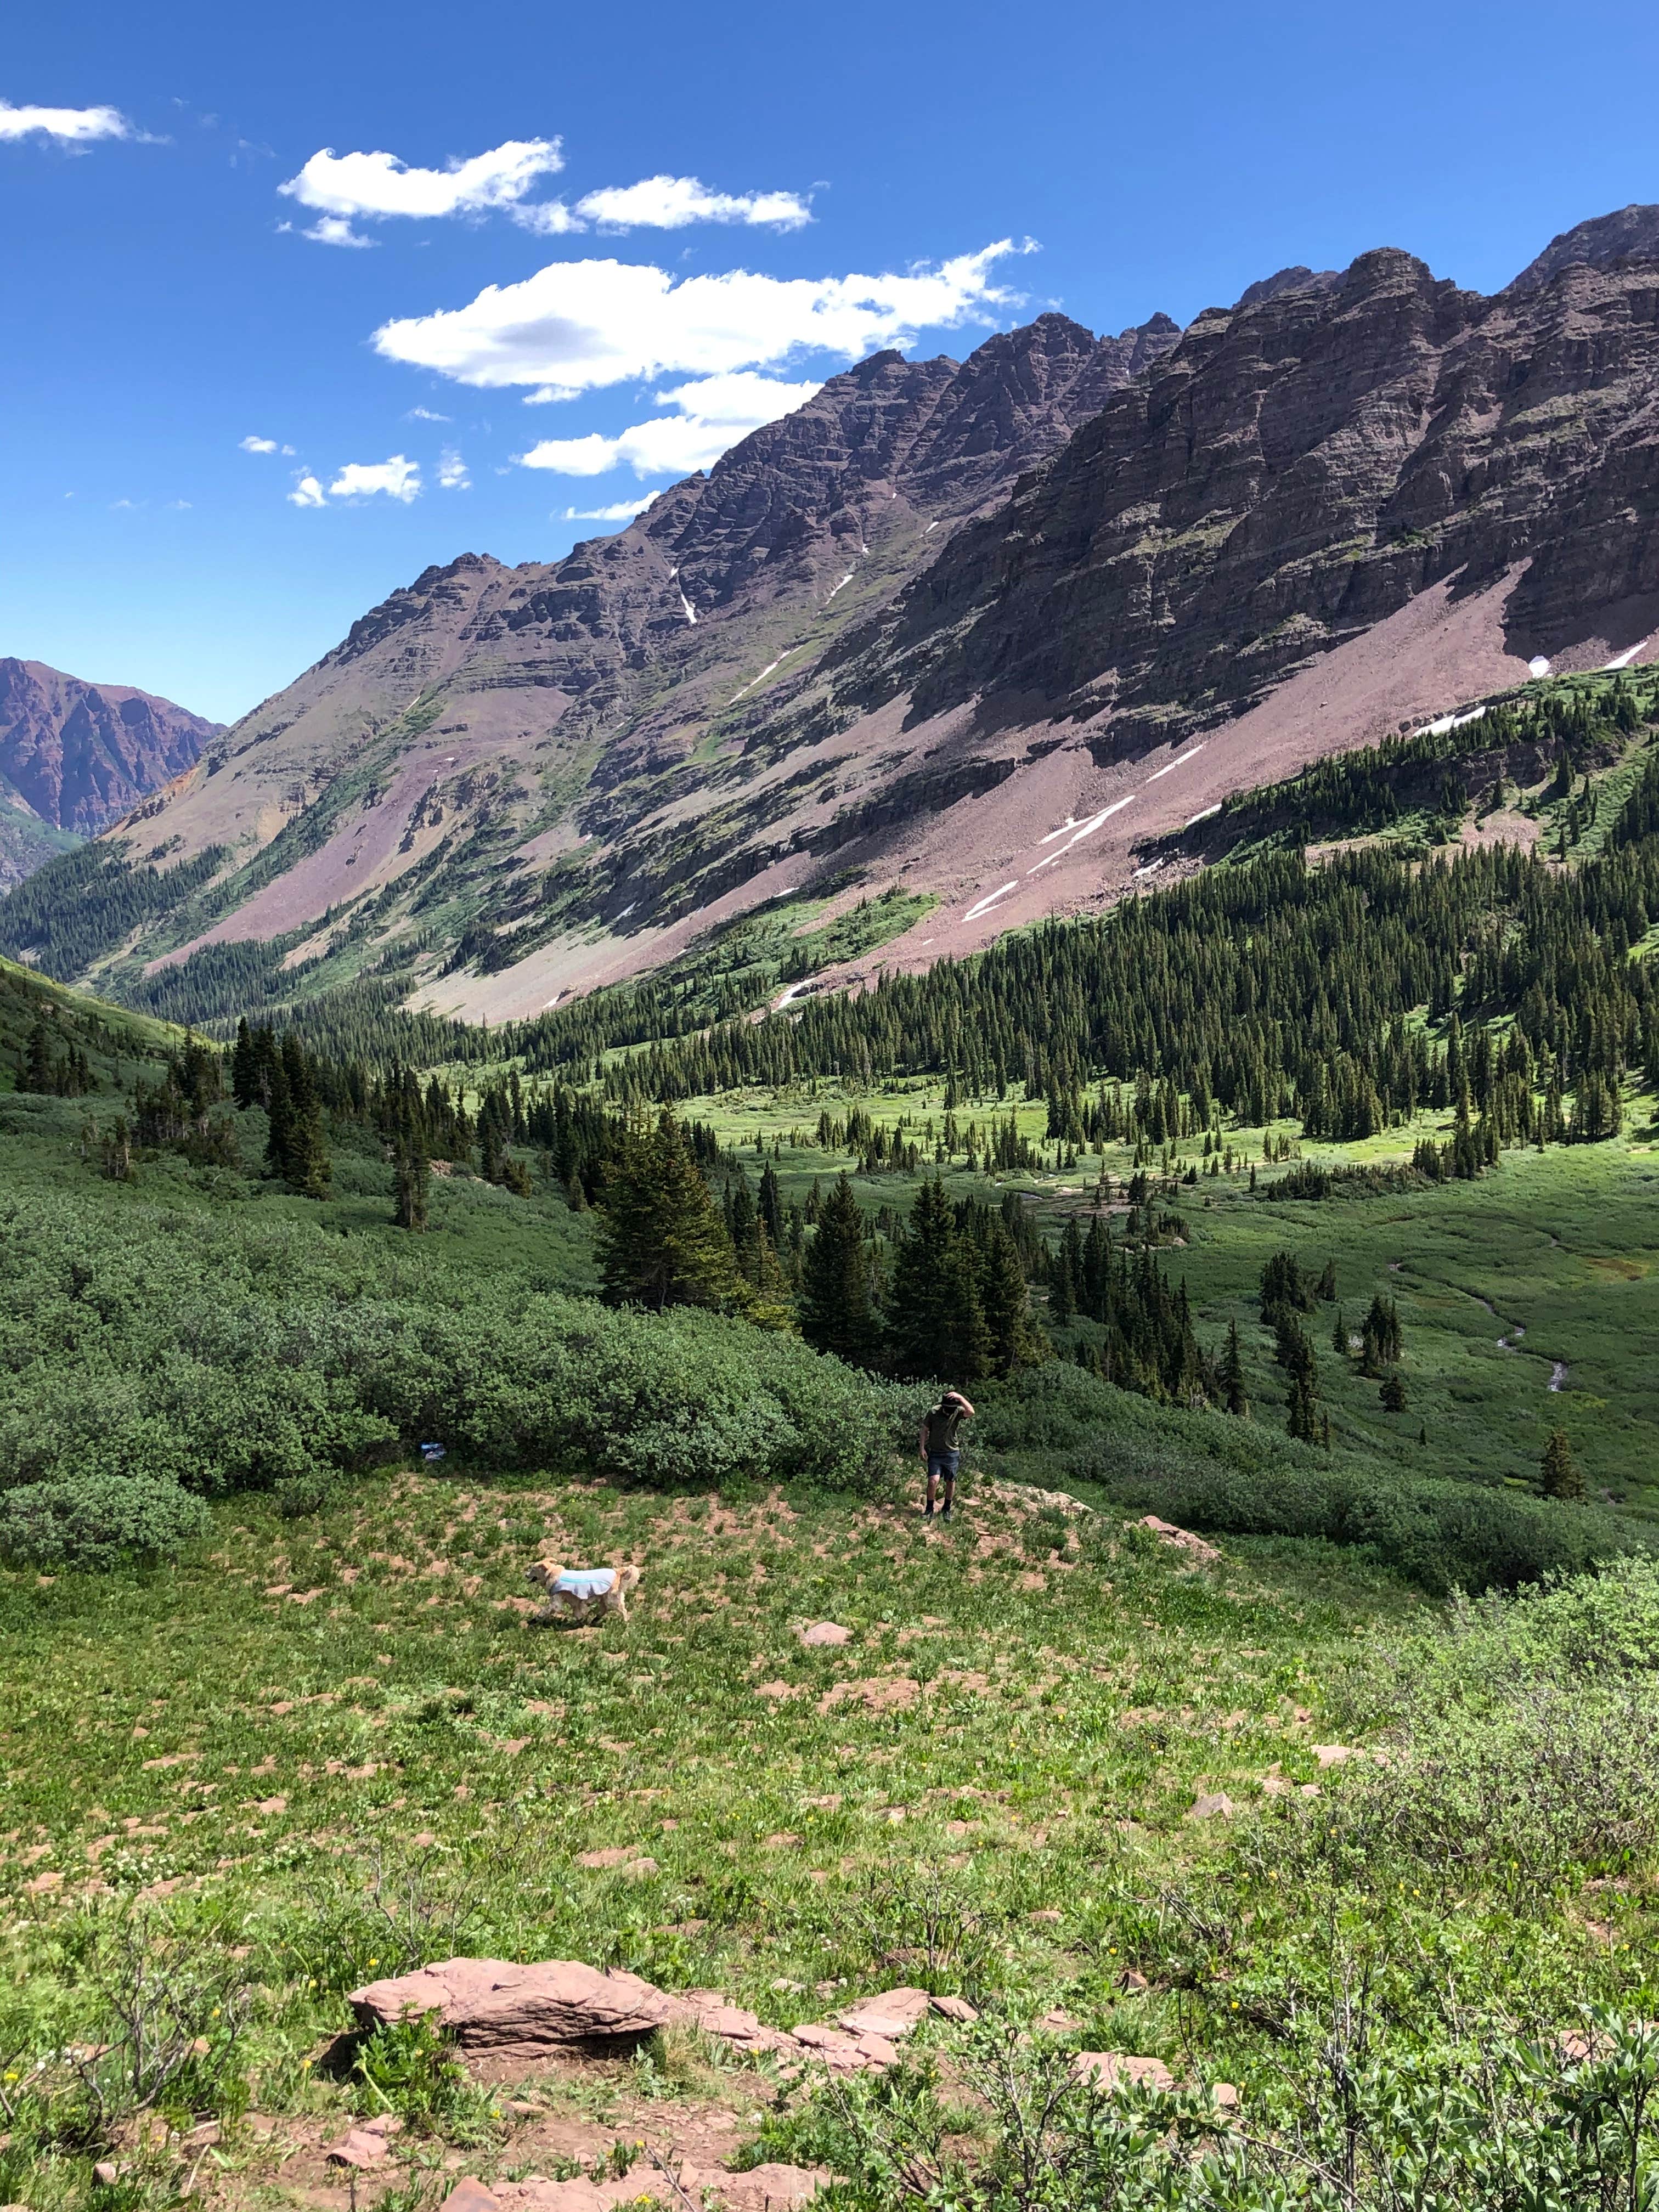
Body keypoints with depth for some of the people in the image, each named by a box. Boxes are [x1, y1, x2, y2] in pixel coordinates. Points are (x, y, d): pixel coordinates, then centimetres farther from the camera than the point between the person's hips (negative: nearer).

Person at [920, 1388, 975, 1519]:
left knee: (951, 1483, 9)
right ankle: (929, 1510, 5)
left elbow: (971, 1412, -32)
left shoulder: (958, 1412, -10)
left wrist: (960, 1398, -38)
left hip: (952, 1454, 1)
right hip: (935, 1453, -1)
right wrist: (922, 1448, -3)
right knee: (933, 1481, -12)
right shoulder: (934, 1412, -10)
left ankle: (947, 1510, 28)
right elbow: (925, 1430, 1)